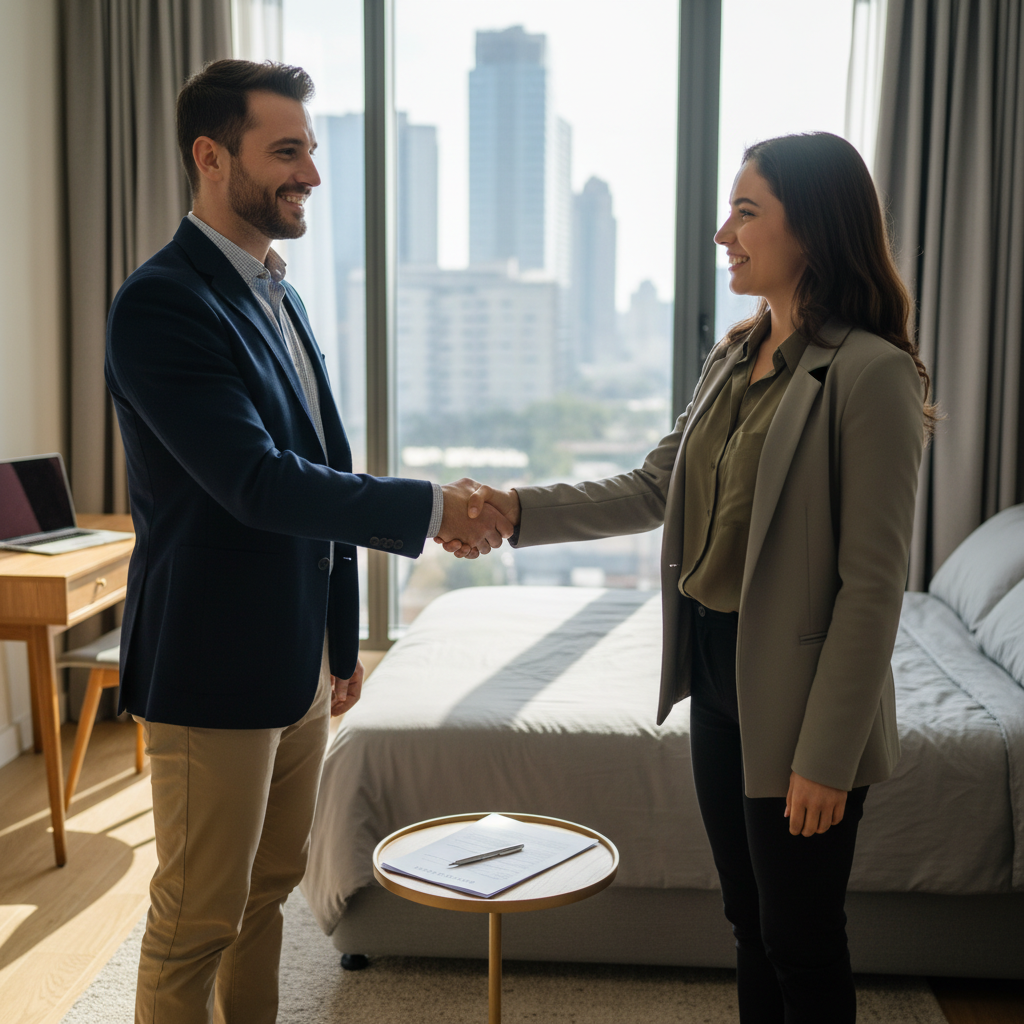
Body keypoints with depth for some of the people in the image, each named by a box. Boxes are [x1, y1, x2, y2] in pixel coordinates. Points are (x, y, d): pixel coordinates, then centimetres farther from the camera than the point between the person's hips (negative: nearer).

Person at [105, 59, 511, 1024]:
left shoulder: (278, 295, 12)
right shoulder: (161, 303, -17)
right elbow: (255, 482, -25)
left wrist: (341, 636, 19)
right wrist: (428, 507, -21)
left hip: (299, 661, 9)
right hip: (215, 669, -8)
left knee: (269, 890, 20)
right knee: (198, 922, 5)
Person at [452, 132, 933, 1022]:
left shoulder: (871, 374, -18)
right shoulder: (732, 359, 8)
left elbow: (873, 582, -19)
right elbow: (653, 490, 10)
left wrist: (827, 755, -17)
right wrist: (519, 511, -2)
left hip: (796, 699, -7)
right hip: (715, 681, 8)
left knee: (802, 945, 9)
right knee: (751, 922, 21)